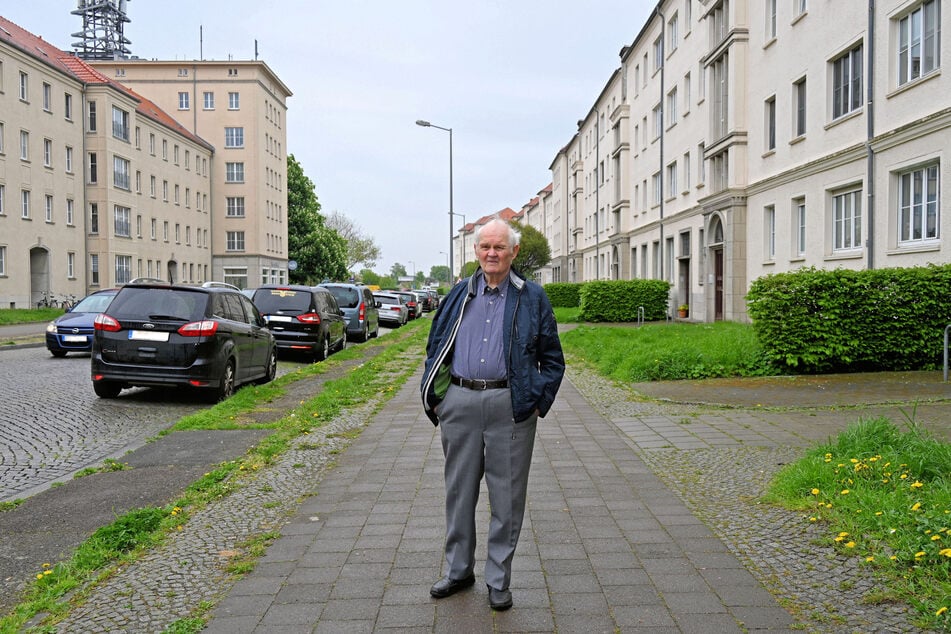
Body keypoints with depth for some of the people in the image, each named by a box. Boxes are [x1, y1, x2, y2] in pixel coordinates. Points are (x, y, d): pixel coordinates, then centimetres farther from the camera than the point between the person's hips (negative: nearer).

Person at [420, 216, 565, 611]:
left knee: (507, 495, 5)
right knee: (459, 490, 13)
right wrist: (435, 398, 6)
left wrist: (539, 401, -3)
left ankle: (498, 580, 21)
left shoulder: (532, 298, 5)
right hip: (459, 402, 3)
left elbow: (552, 358, 7)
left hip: (510, 405, -2)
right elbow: (435, 349, 15)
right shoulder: (459, 295, 11)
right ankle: (459, 570, 30)